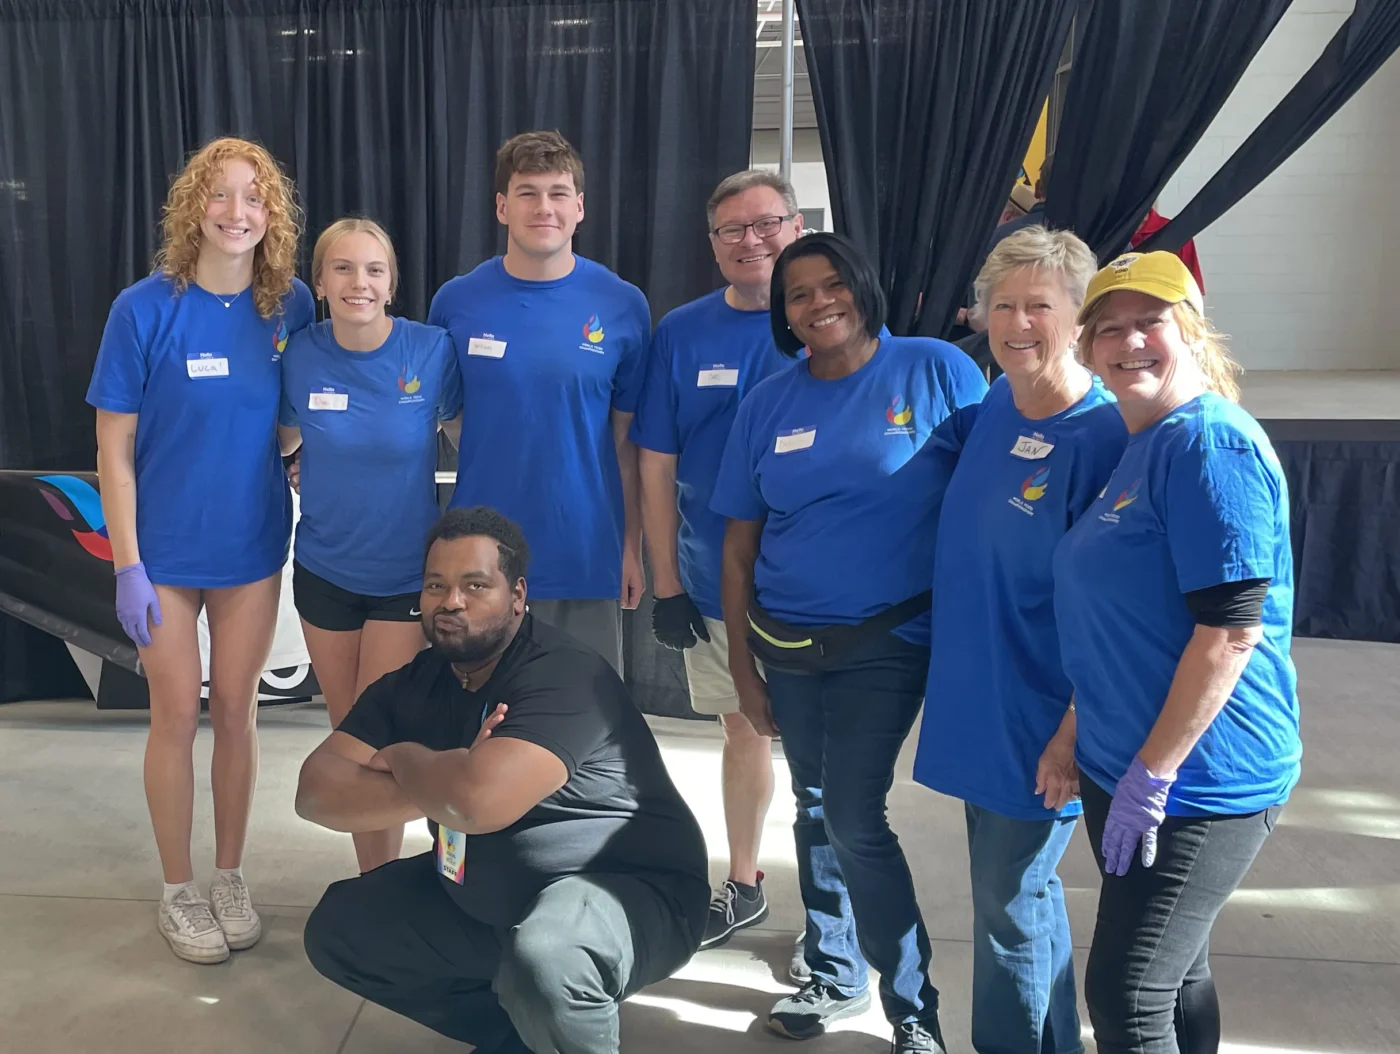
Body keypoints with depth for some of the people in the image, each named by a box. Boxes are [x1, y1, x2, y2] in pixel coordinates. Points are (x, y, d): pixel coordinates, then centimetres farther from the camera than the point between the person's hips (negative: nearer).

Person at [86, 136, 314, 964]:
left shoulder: (291, 306, -5)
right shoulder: (146, 310, -13)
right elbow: (114, 449, -10)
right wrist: (127, 565, -12)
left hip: (253, 546, 2)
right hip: (166, 550, -2)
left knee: (238, 709, 13)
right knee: (178, 715, 8)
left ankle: (231, 878, 30)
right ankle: (179, 891, 26)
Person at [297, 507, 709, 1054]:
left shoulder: (562, 676, -25)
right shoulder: (414, 683, -2)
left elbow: (479, 801, -40)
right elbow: (317, 792, -10)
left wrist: (405, 759, -17)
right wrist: (441, 783, -26)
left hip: (629, 891, -8)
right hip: (482, 901, 8)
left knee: (542, 961, -38)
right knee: (338, 929, 4)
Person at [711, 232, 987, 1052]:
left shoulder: (937, 371, -7)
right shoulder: (768, 404, 3)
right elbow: (739, 547, 6)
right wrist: (742, 666, 5)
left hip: (887, 642, -4)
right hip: (786, 646, 5)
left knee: (855, 817, -9)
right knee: (815, 807, 15)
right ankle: (836, 975, 37)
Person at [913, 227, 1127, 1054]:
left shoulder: (1105, 437, -18)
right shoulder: (991, 407, 2)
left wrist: (1074, 732, -19)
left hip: (1040, 720, -7)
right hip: (975, 700, 7)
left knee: (1010, 902, 7)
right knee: (1020, 886, 21)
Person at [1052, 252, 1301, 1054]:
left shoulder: (1210, 443, -19)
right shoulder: (1141, 445, 10)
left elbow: (1231, 630, -24)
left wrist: (1153, 775, -21)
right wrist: (1114, 762, 17)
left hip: (1196, 781, -9)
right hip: (1122, 767, 9)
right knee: (1175, 976, 22)